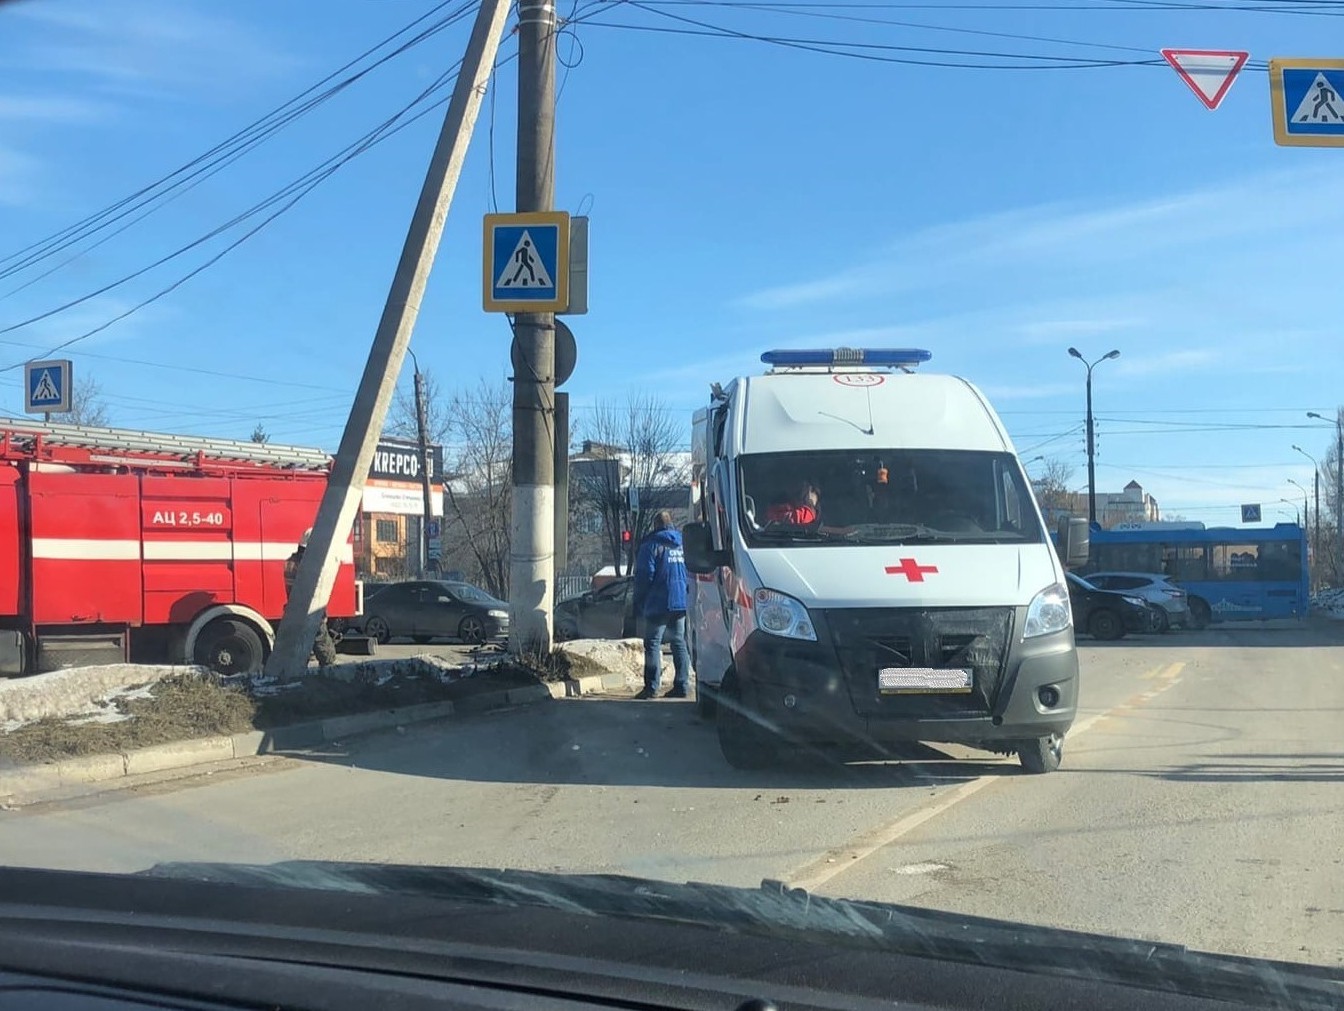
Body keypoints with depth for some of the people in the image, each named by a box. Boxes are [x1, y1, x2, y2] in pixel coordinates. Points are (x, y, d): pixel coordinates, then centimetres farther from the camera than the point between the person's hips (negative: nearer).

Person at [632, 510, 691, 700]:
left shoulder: (652, 544, -6)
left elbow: (644, 575, -9)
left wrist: (639, 602, -2)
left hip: (659, 603, -6)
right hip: (681, 603, 6)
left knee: (653, 643, -4)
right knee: (679, 643, 11)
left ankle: (651, 687, -9)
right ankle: (682, 685, 8)